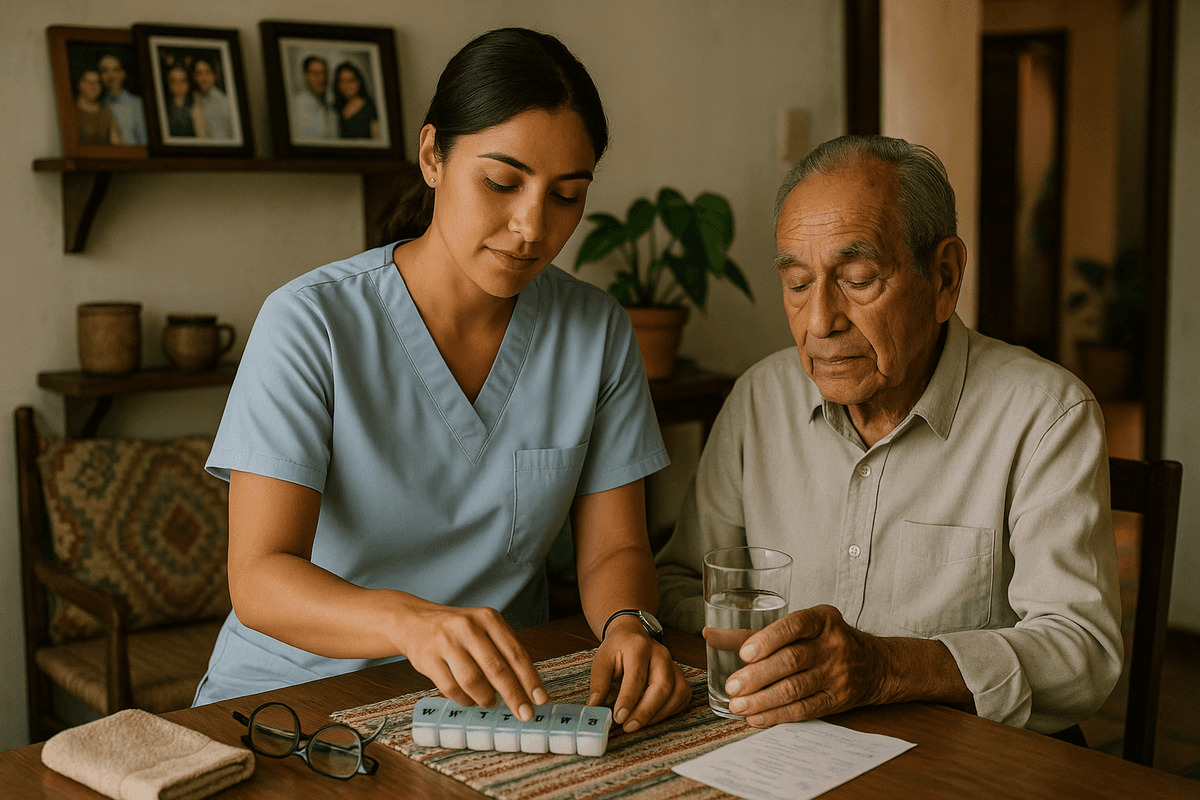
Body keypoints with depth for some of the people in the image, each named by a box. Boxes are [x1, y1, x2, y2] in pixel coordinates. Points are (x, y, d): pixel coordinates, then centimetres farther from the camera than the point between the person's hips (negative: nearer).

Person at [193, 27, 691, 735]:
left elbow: (613, 549, 4)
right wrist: (413, 622, -38)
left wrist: (628, 624, -20)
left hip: (501, 696, 3)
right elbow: (259, 581, -18)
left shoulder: (598, 332, 2)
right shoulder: (309, 323, -11)